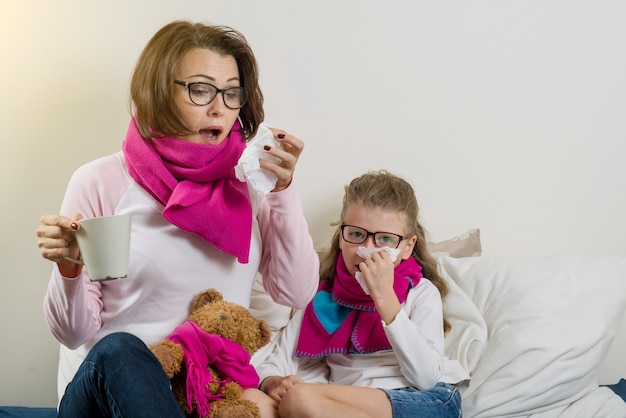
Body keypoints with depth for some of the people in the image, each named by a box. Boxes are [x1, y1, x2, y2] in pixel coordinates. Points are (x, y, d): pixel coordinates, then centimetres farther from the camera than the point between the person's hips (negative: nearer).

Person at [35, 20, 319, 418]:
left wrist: (283, 188, -9)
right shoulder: (101, 182, -4)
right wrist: (69, 267, -23)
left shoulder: (246, 181, 5)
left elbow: (296, 294, -2)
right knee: (118, 351, -34)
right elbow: (75, 333, -2)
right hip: (108, 384, 0)